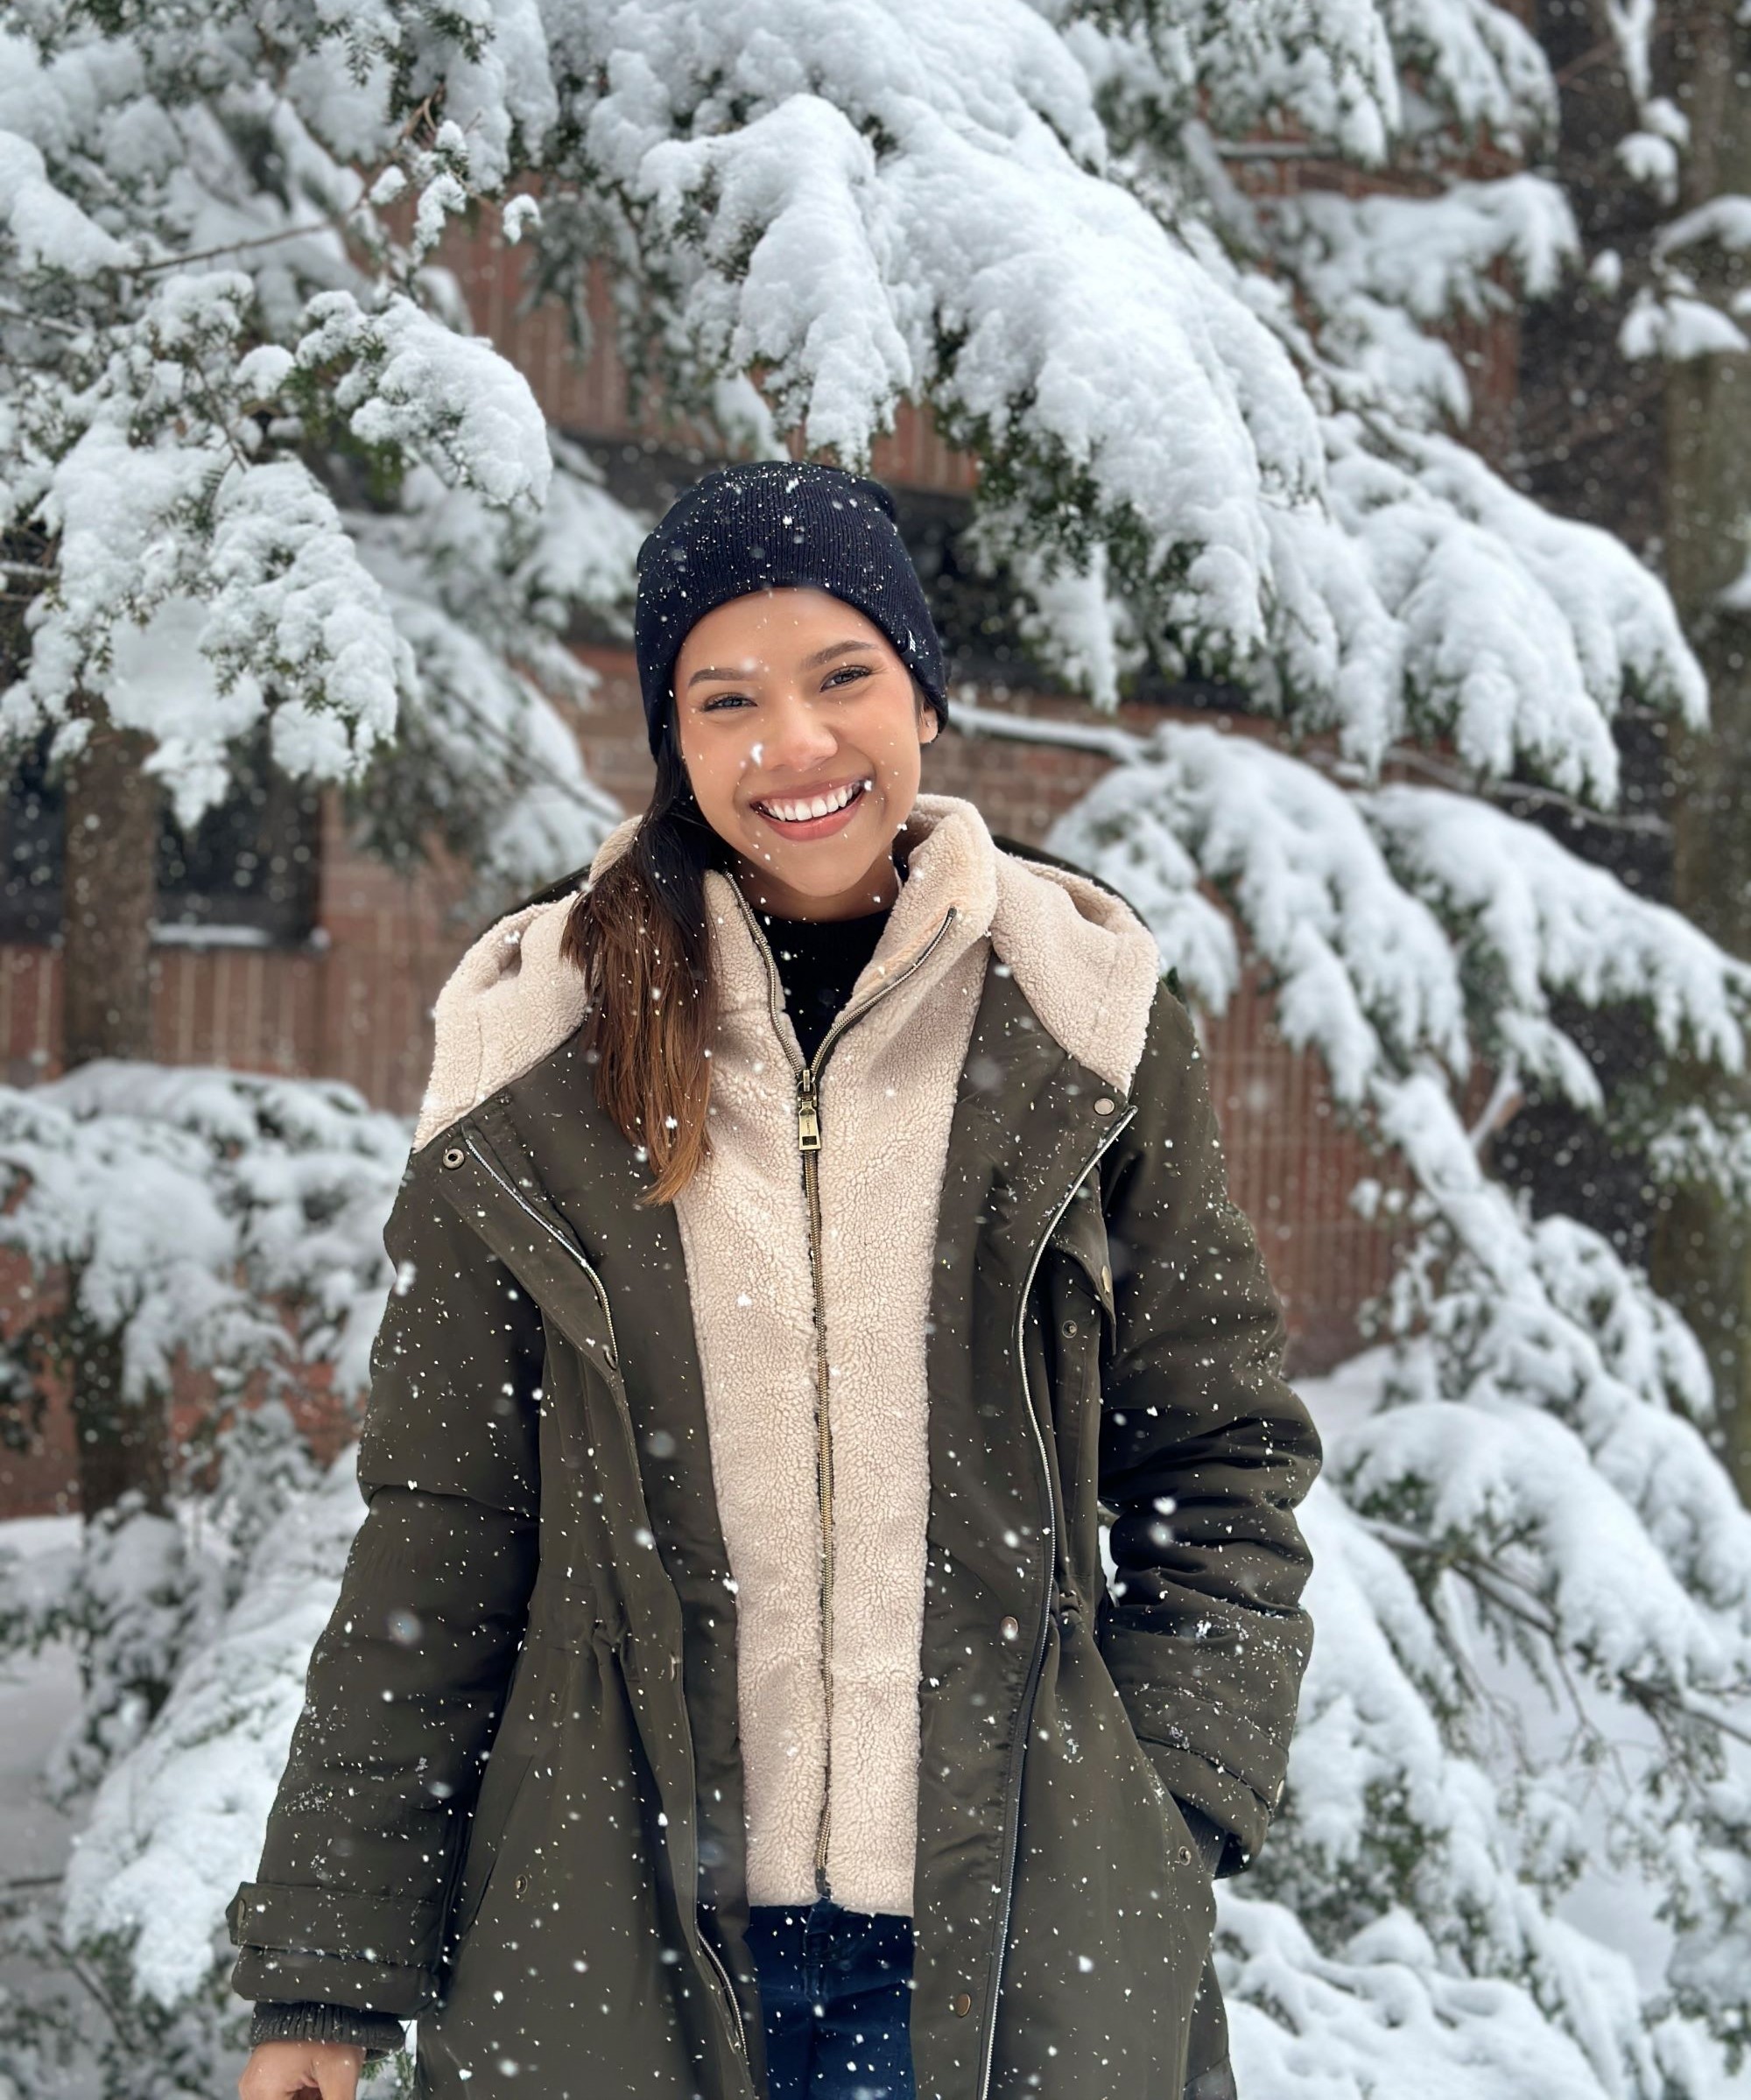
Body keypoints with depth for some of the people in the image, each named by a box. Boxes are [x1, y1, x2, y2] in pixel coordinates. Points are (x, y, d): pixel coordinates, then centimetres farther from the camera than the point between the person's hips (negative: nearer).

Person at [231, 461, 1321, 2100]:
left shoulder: (1082, 1020, 0)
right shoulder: (540, 1059, -1)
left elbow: (1217, 1459, 6)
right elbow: (438, 1533, 1)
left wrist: (1173, 1806, -7)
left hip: (1021, 1948, 0)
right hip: (604, 1953, 0)